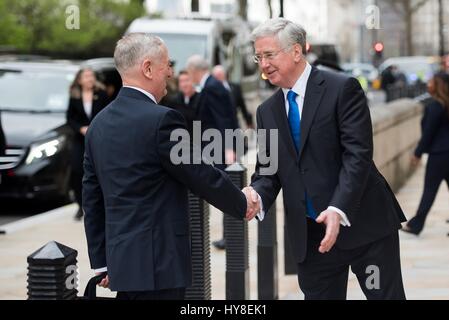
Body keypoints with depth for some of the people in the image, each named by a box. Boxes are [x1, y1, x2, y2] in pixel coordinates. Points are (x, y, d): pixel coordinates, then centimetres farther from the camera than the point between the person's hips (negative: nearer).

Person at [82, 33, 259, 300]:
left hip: (121, 260, 8)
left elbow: (92, 199, 14)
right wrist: (243, 204, 11)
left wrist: (102, 261, 20)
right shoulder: (161, 120, -14)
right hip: (158, 266, -8)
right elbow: (203, 177, -7)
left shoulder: (100, 123, 10)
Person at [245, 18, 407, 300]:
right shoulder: (267, 111, 10)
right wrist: (256, 195, -14)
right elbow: (267, 171, 10)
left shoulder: (343, 89, -8)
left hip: (363, 223, -5)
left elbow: (358, 154, -15)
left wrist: (338, 210, -27)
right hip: (310, 234, 5)